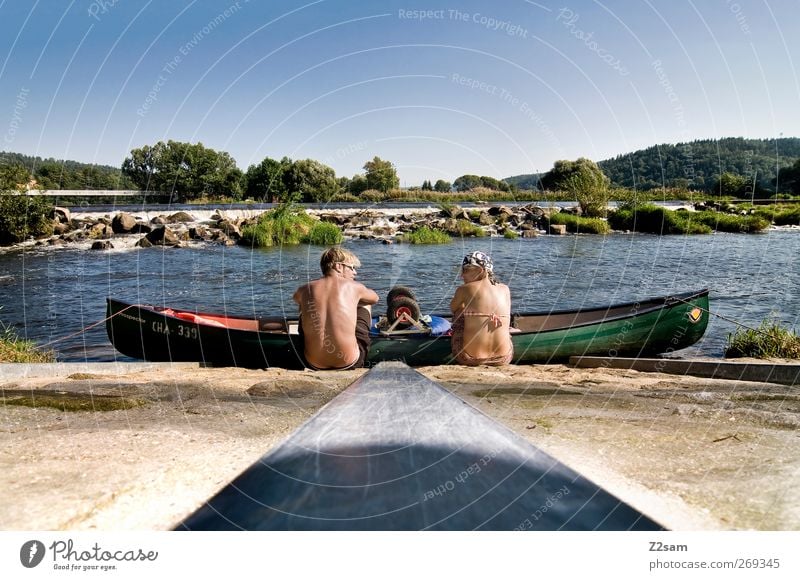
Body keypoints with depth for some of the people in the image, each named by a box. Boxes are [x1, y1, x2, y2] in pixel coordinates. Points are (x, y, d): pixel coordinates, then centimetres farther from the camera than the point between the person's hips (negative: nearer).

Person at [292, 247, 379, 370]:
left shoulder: (305, 290, 2)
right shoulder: (354, 287, -3)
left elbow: (296, 298, 29)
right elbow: (375, 298, 21)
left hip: (315, 365, 2)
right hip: (349, 363, -2)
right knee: (365, 304, 22)